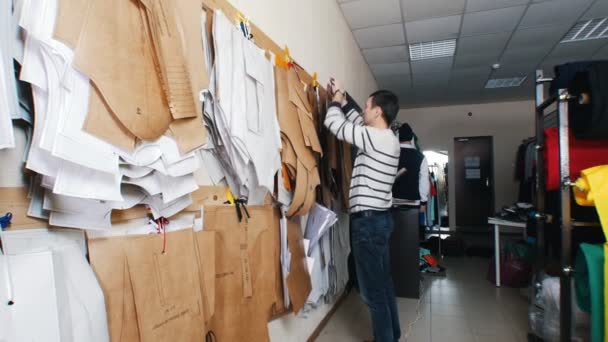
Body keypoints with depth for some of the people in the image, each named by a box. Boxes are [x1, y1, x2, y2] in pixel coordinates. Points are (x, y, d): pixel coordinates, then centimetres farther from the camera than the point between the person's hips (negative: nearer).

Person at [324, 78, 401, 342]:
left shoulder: (375, 138, -18)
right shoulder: (388, 139, 10)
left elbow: (333, 123, -12)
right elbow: (359, 122, 25)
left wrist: (335, 100, 7)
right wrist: (343, 100, 21)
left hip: (368, 221, -10)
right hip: (381, 218, 10)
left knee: (373, 291, 1)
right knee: (383, 284, 20)